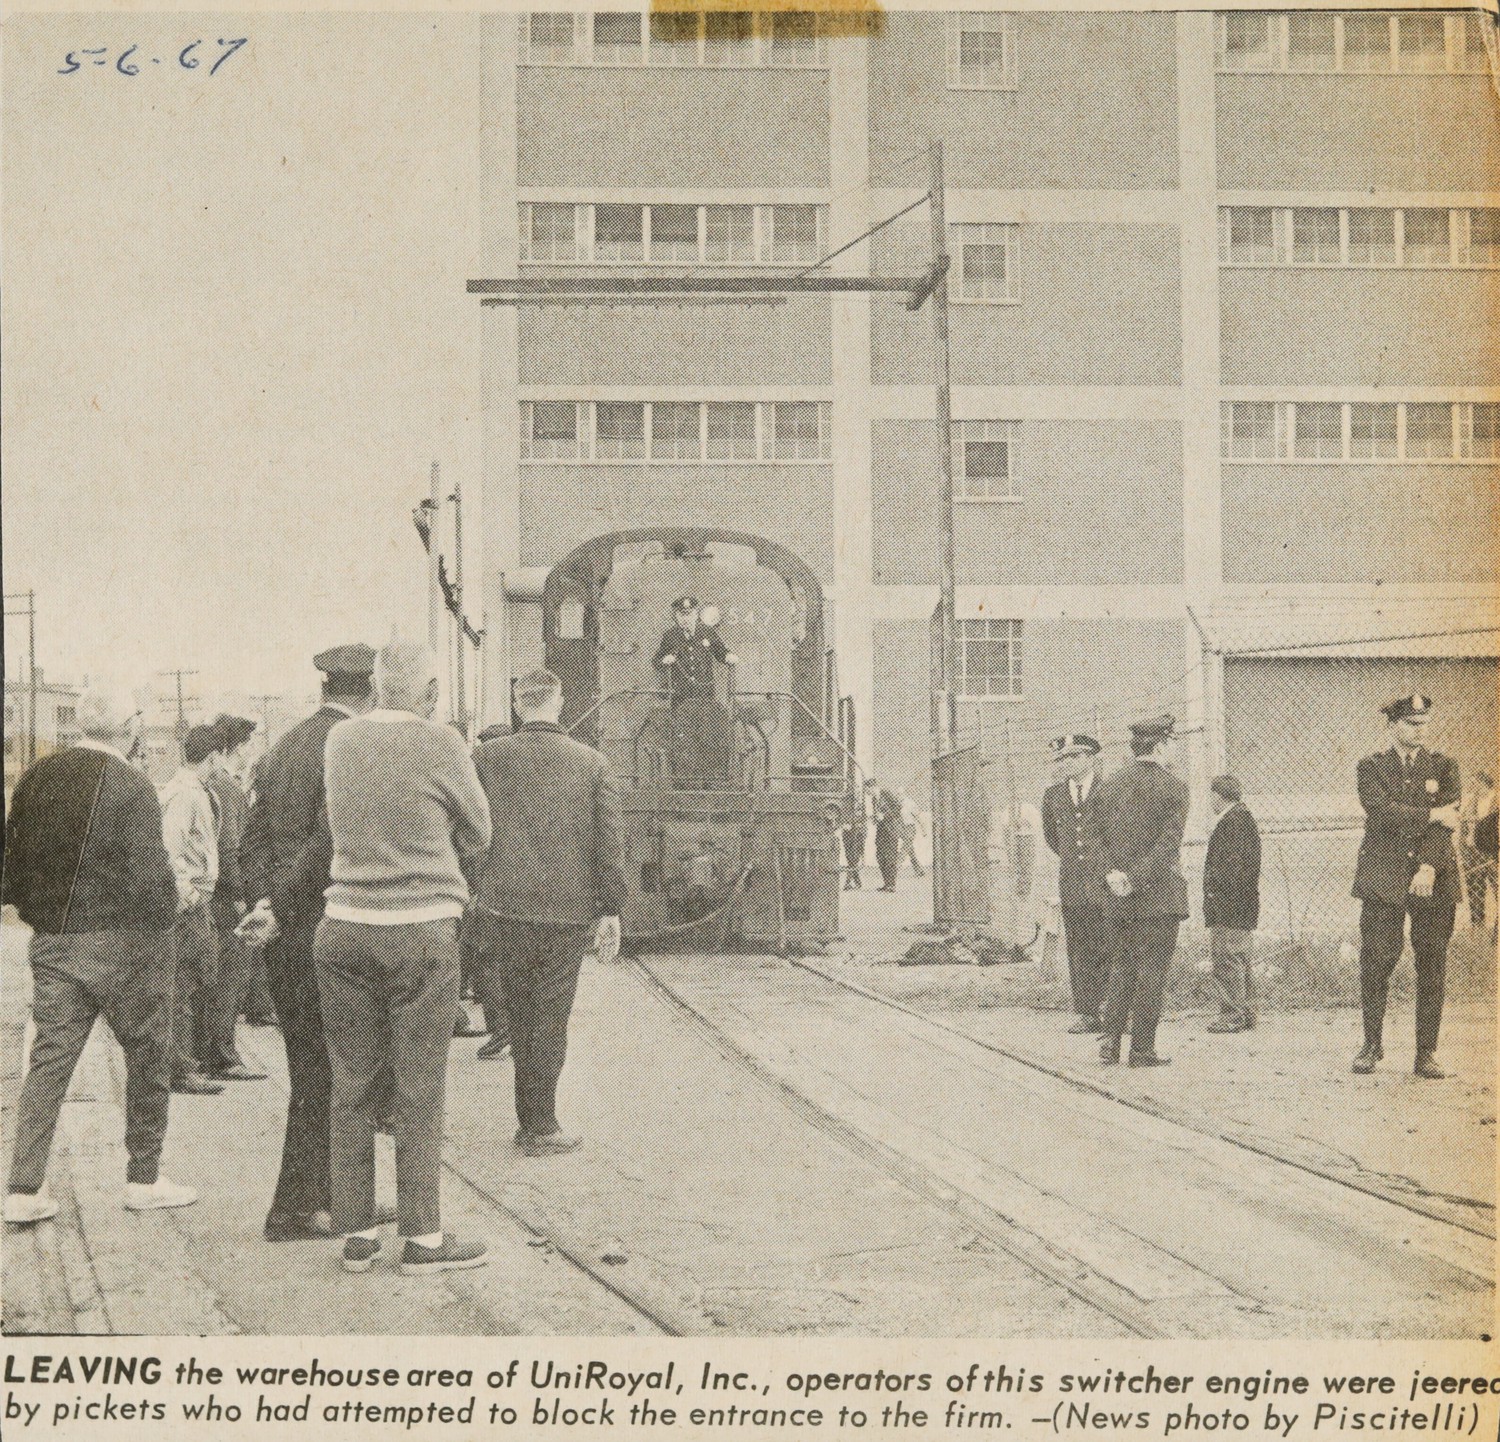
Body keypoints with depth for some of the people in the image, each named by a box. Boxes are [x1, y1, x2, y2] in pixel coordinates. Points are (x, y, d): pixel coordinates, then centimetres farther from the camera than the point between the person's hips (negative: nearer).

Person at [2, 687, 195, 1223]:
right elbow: (149, 875, -19)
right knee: (148, 1055, 10)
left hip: (51, 943, 5)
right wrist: (163, 917, -3)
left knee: (49, 1060, 8)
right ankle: (144, 1179, 17)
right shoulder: (132, 787, -15)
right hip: (123, 944, -5)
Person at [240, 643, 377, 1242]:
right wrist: (280, 909, -12)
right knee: (326, 1072, 0)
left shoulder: (282, 749, 14)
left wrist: (266, 901, -1)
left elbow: (254, 840, 10)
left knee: (309, 1069, 15)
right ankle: (298, 1208, 5)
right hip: (324, 929, -8)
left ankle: (327, 1196, 23)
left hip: (283, 939, 8)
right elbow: (331, 844, -21)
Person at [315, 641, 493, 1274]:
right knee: (419, 1091, 3)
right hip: (421, 932, -5)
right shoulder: (440, 744, -10)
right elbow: (477, 834, 3)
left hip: (345, 929, 5)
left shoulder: (339, 741, 5)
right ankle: (422, 1238, 8)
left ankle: (357, 1233, 15)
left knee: (351, 1086, 10)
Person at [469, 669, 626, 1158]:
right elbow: (610, 841, -2)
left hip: (503, 903, 1)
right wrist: (610, 909, 2)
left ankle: (531, 1119, 20)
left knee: (518, 1012, 13)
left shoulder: (489, 757, -1)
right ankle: (540, 1127, 8)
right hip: (567, 910, -1)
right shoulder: (592, 764, 1)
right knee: (551, 1018, 6)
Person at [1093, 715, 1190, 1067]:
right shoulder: (1172, 787, -7)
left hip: (1115, 898, 5)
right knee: (1151, 970, 0)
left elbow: (1097, 836, 6)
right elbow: (1168, 843, -15)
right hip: (1159, 894, -5)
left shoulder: (1109, 785, 10)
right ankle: (1142, 1048, 1)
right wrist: (1137, 880, -15)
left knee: (1120, 968, 13)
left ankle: (1110, 1041, 6)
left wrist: (1112, 873, -4)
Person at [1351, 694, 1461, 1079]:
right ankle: (1372, 1044, 11)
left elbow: (1447, 822, -2)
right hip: (1383, 879, -1)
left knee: (1432, 967, -1)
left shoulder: (1443, 767, 10)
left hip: (1434, 880, 1)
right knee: (1375, 963, -4)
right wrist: (1432, 815, -11)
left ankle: (1427, 1054, 5)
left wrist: (1429, 868, -14)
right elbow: (1382, 811, -10)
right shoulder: (1372, 768, 8)